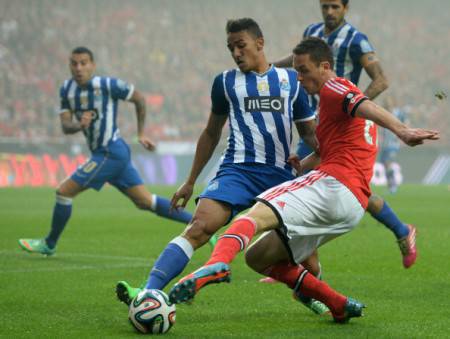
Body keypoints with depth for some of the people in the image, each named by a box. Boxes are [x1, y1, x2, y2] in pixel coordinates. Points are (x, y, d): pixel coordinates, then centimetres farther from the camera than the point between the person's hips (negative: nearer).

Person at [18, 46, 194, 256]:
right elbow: (65, 127, -1)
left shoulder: (107, 85, -14)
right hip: (102, 153, 8)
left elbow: (139, 99, -1)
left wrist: (141, 134, 5)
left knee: (64, 192, -6)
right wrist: (79, 125, -24)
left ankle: (49, 244, 11)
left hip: (110, 153, -8)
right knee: (146, 202, 11)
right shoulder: (67, 89, 4)